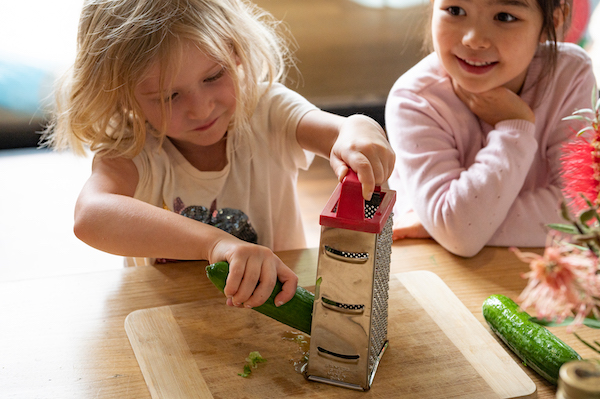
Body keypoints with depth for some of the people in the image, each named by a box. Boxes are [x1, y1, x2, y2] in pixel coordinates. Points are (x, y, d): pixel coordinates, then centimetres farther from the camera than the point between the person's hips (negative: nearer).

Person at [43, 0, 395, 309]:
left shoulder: (265, 110, -6)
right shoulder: (130, 152, -11)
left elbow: (335, 129, -22)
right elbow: (90, 217, -31)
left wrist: (359, 132, -46)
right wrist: (216, 242, -45)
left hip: (277, 304, 2)